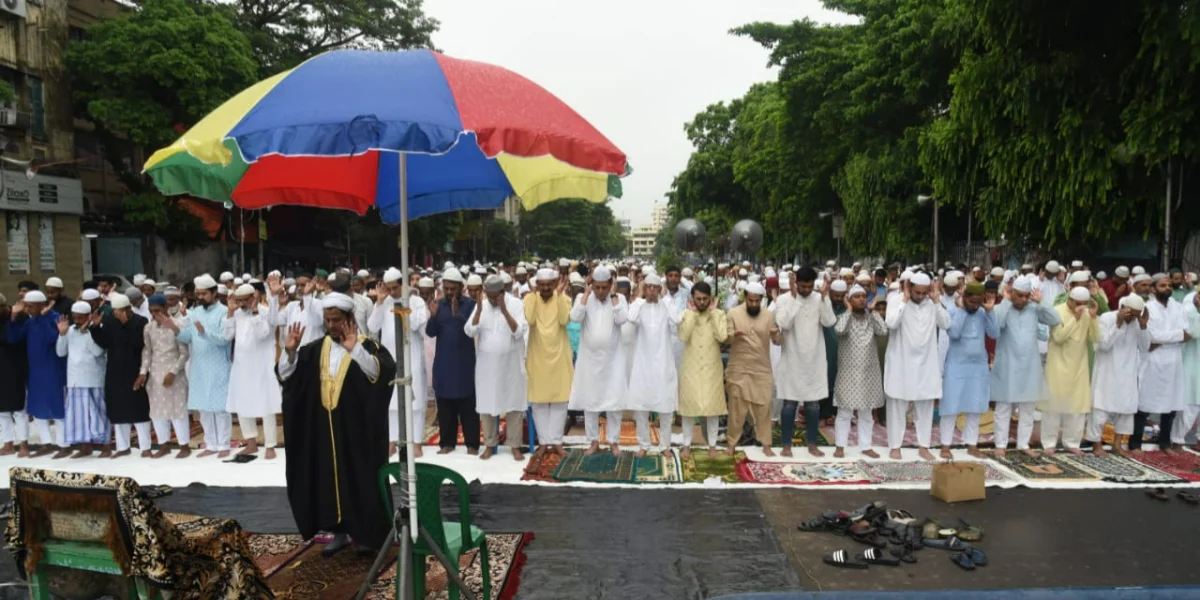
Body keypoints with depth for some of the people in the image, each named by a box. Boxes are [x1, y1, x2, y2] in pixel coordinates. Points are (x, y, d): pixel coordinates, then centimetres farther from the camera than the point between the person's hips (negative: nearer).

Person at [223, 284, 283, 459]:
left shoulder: (265, 312, -10)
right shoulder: (237, 314, 8)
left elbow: (262, 333, -23)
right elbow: (227, 335, 1)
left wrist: (255, 312, -23)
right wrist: (230, 312, -4)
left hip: (261, 368, -7)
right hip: (241, 367, 7)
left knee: (266, 407, -2)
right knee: (241, 406, 13)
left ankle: (270, 446, 5)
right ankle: (251, 443, 26)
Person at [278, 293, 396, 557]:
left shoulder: (368, 346, -8)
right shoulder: (316, 349, 6)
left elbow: (380, 372, -26)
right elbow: (284, 374, 3)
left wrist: (354, 349, -36)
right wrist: (290, 350, -15)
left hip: (358, 429, -5)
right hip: (324, 430, 5)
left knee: (362, 480, 3)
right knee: (329, 480, 12)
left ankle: (370, 534, 16)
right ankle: (339, 532, 25)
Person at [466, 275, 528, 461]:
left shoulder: (516, 304, -5)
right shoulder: (480, 306, 3)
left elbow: (520, 332, -15)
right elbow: (470, 332, -7)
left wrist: (505, 311, -24)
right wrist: (479, 311, -20)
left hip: (510, 364, -2)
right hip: (486, 365, 2)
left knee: (513, 404, 2)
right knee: (487, 404, 6)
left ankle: (515, 446, 10)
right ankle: (490, 444, 18)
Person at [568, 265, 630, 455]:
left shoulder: (619, 298, 0)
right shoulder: (583, 297, 0)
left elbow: (622, 319, -16)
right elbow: (575, 317, -17)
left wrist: (613, 296, -12)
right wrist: (587, 293, -14)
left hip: (612, 358, 0)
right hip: (589, 358, 1)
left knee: (614, 400, 2)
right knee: (589, 400, 6)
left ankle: (614, 441, 15)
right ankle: (593, 441, 18)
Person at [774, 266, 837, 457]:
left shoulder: (821, 299, 2)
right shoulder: (784, 299, -7)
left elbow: (829, 322, -10)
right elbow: (784, 324, -21)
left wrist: (824, 298, -18)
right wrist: (794, 298, -22)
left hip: (815, 360, 3)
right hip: (792, 360, -3)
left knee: (813, 404, 9)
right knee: (790, 404, 3)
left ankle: (812, 444, 20)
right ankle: (787, 444, 13)